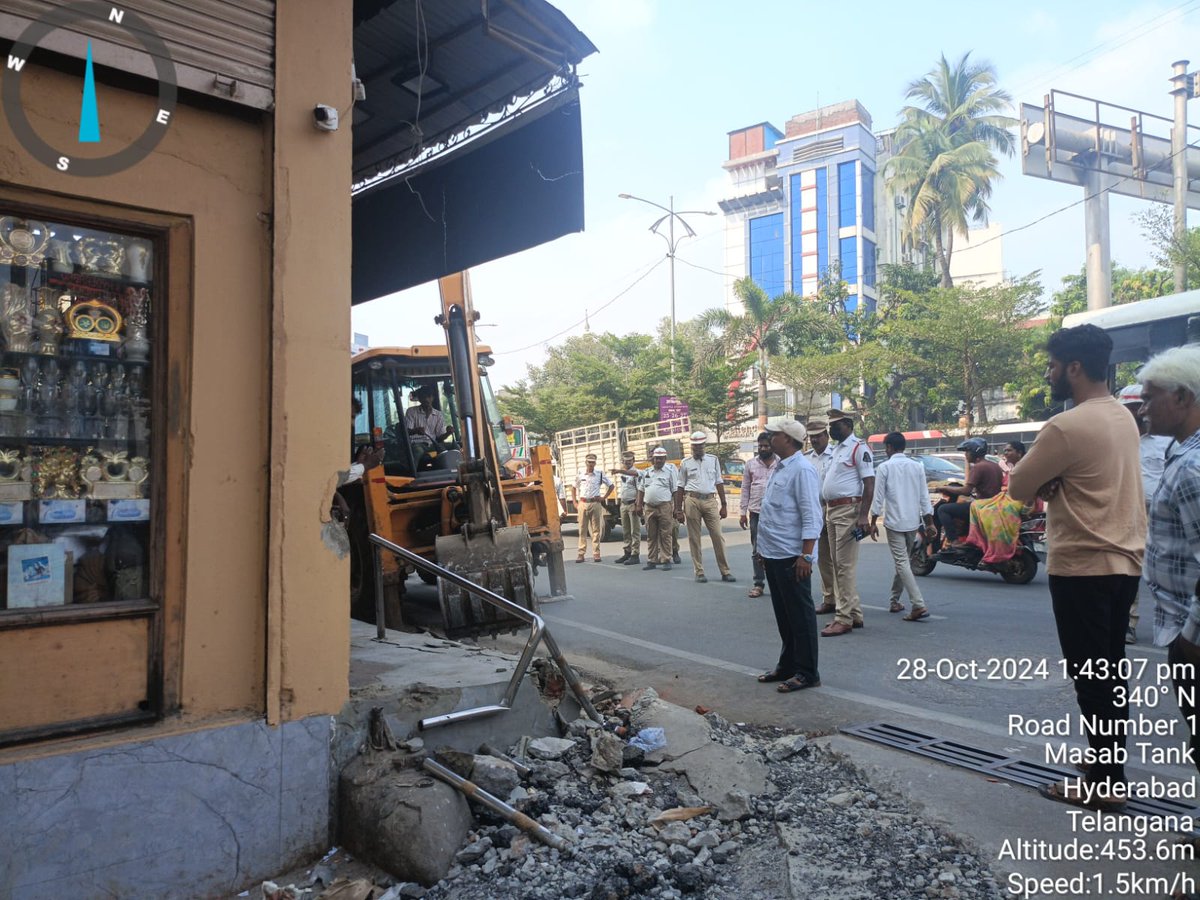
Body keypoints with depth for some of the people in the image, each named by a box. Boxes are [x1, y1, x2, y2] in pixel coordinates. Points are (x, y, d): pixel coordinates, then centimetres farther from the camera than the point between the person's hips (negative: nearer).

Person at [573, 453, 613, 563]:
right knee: (582, 529, 2)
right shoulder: (580, 475, 7)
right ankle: (581, 553, 5)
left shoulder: (600, 475, 2)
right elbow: (575, 488, 18)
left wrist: (604, 497, 2)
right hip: (582, 503, 1)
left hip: (595, 503, -1)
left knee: (596, 529, 2)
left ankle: (596, 553, 7)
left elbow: (611, 486, 10)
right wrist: (575, 502, 10)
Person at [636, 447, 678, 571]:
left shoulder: (671, 470, -1)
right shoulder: (647, 472, 14)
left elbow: (676, 490, -5)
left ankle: (666, 561, 3)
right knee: (651, 536, 9)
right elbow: (641, 489, 19)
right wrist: (639, 505, 12)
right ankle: (651, 561, 16)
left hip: (664, 506, -5)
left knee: (665, 535, -2)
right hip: (649, 507, 5)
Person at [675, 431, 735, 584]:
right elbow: (681, 487, 7)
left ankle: (725, 571, 6)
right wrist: (678, 510, 3)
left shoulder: (713, 460, 10)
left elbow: (719, 483, 11)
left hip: (710, 501, 1)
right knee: (694, 538, 3)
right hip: (692, 501, -1)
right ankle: (699, 572, 10)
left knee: (718, 536, -1)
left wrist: (723, 505, 7)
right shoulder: (685, 463, 6)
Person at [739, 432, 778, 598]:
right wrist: (743, 512, 3)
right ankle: (758, 584, 12)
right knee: (757, 550, 6)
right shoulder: (751, 464, 6)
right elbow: (745, 489, 7)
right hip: (756, 512, 2)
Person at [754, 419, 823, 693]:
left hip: (791, 557, -9)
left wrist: (806, 556, -22)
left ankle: (806, 673, 10)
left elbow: (812, 517, -20)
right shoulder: (778, 468, 14)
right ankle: (787, 665, 29)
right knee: (783, 615, 17)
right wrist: (764, 548, 21)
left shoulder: (801, 469, -15)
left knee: (800, 616, 1)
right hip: (773, 555, 10)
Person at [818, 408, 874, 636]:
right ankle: (854, 613, 21)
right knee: (837, 564, 13)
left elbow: (869, 483, -16)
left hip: (848, 510, -10)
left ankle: (844, 618, -6)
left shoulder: (858, 447, -10)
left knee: (845, 565, -9)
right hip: (832, 510, 10)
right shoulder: (837, 448, 18)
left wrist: (863, 516, -22)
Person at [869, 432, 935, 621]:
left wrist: (873, 522, 0)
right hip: (913, 522, 5)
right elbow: (924, 496, 6)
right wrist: (929, 522, 10)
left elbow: (878, 497, -8)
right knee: (903, 561, 18)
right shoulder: (917, 466, 6)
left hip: (894, 522, -5)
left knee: (902, 563, -8)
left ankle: (919, 605, -20)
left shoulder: (884, 467, -7)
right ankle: (894, 601, 27)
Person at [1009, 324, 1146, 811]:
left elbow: (1018, 487, -11)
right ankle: (1112, 774, 25)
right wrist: (1054, 482, 1)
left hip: (1082, 568, -9)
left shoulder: (1066, 427, -19)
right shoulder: (1123, 417, 10)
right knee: (1110, 676, 15)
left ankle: (1103, 782, 10)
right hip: (1124, 562, 9)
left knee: (1090, 679, 1)